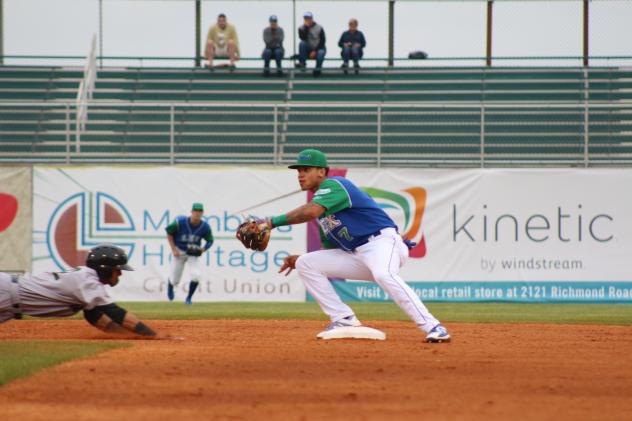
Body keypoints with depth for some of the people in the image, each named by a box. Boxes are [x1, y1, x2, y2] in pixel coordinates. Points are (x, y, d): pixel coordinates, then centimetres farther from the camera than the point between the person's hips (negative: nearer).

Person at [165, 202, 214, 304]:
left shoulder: (205, 227, -18)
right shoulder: (180, 222, -24)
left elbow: (210, 241, -1)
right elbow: (169, 233, -9)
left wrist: (202, 250, -19)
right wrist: (174, 250, -16)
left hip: (194, 253, 1)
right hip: (179, 251, -1)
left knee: (196, 275, -23)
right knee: (175, 281, 6)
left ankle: (189, 298, 3)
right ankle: (170, 285, 48)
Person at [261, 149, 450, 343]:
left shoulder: (333, 185, -8)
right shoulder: (322, 209, 19)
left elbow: (311, 211, -28)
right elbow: (330, 249, 21)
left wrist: (273, 222, -24)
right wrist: (300, 259, 6)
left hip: (382, 241, -9)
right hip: (355, 255, 9)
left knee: (383, 274, -40)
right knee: (305, 264, 3)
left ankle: (432, 327, -44)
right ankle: (345, 320, -2)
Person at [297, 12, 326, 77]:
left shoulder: (319, 28, -6)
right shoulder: (302, 28, -1)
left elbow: (322, 42, -9)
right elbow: (303, 38, -19)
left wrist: (315, 51, -19)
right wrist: (306, 27, -23)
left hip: (318, 48, -2)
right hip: (308, 49, 2)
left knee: (320, 53, -37)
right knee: (302, 43, -29)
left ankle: (318, 69, -25)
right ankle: (302, 62, -30)